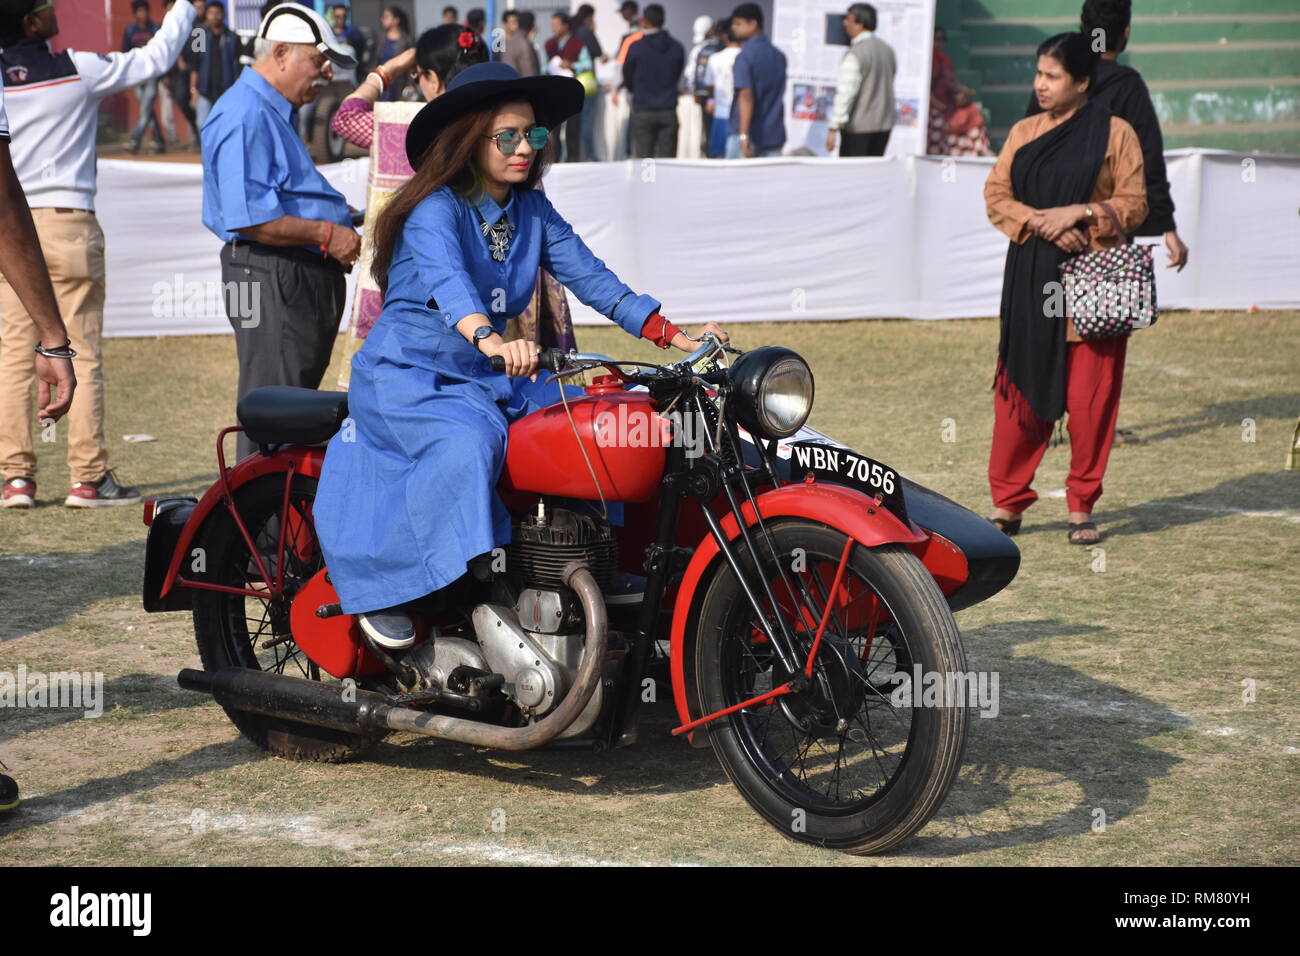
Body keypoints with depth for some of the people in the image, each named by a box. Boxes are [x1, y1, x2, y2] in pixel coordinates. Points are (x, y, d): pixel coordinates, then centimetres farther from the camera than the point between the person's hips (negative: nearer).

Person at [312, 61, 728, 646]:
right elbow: (448, 279, -34)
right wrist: (489, 340, -55)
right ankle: (381, 588, -26)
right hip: (407, 375, -7)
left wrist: (675, 337, -9)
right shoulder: (436, 209, -14)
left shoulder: (533, 212, 9)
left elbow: (590, 277, 3)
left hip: (486, 378, 7)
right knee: (466, 447, -36)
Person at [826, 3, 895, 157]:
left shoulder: (854, 54, -16)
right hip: (884, 125, 7)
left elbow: (845, 94, -20)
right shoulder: (888, 49, 9)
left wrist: (833, 128, -20)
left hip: (858, 127, -7)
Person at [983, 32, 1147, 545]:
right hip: (1030, 276, 3)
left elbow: (1134, 204, -2)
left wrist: (1077, 212, -15)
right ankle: (1007, 503, 10)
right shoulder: (1024, 132, 11)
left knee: (1090, 396, -1)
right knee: (1020, 388, 2)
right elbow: (996, 195, 6)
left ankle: (1081, 507, 10)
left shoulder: (1115, 133, 0)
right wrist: (1041, 222, -11)